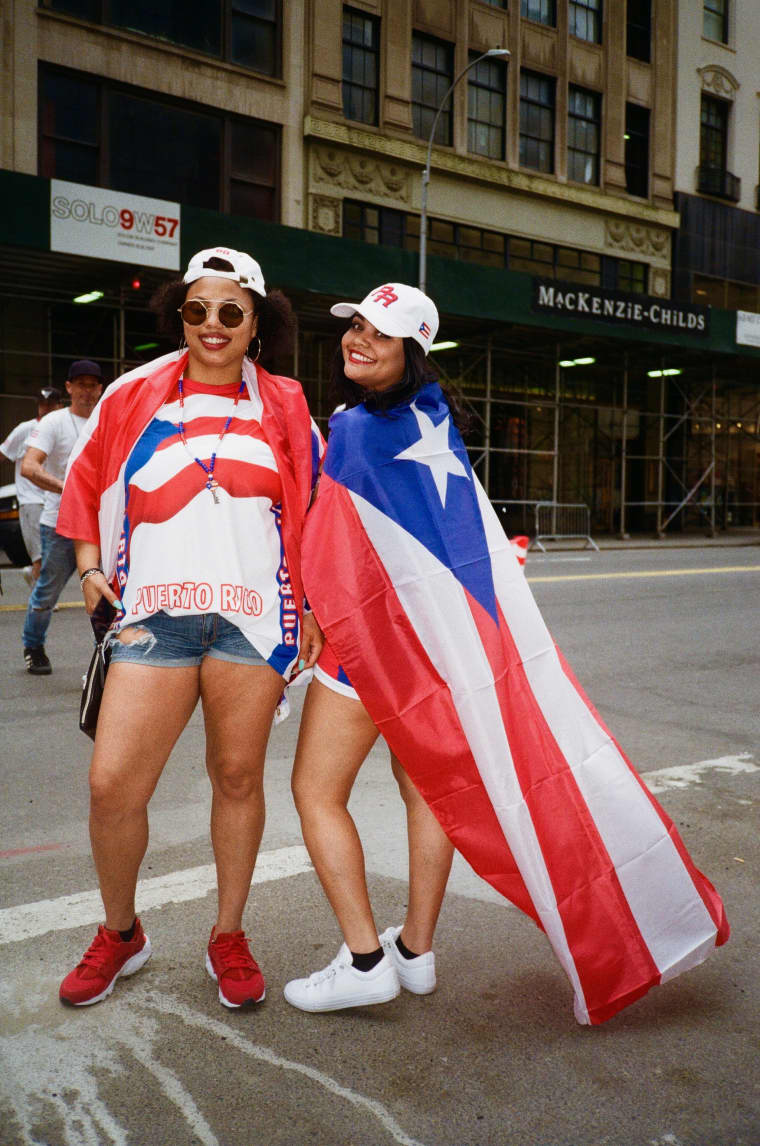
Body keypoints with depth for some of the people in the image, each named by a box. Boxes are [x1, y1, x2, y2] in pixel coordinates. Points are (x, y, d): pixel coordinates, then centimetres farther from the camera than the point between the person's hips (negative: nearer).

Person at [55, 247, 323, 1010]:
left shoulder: (282, 406, 9)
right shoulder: (134, 396, 10)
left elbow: (312, 512, 11)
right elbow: (89, 484, 18)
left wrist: (310, 608, 7)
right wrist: (91, 567, 5)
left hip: (252, 615, 0)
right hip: (155, 613, 1)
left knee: (237, 776, 7)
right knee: (111, 784, -4)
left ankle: (228, 937, 26)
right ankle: (119, 934, 22)